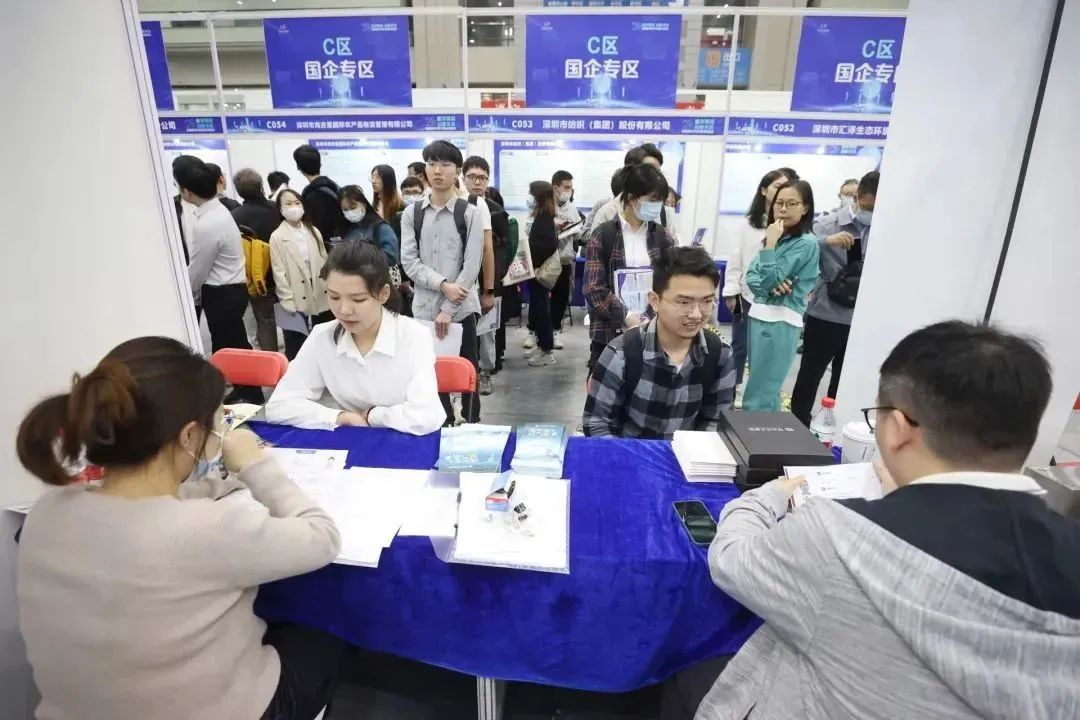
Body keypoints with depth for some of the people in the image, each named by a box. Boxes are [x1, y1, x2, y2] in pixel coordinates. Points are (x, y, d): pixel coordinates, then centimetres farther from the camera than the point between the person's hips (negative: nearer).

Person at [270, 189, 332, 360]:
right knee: (296, 352, 3)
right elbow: (279, 274, -8)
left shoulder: (314, 232, 9)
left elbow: (325, 263, 9)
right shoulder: (277, 237, -4)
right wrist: (288, 304, -13)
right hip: (296, 304, -4)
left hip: (321, 301, 4)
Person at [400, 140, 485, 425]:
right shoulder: (412, 214, 5)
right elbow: (409, 262, -1)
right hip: (424, 308, 3)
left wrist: (447, 310, -12)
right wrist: (442, 284, -16)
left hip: (460, 308, -2)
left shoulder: (469, 213, -3)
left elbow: (471, 266, -8)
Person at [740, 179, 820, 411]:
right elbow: (751, 276, 5)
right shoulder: (776, 237, 14)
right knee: (765, 391, 15)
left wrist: (770, 243, -14)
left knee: (757, 397, -7)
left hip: (780, 322, -8)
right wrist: (770, 286, -14)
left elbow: (770, 279, -14)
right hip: (759, 315, 8)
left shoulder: (806, 243, -9)